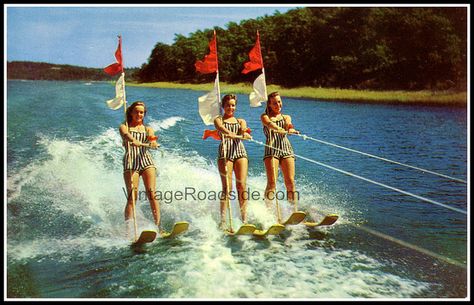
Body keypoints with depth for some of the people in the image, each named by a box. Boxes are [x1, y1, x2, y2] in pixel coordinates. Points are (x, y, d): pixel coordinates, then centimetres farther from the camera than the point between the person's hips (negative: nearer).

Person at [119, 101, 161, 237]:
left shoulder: (147, 129, 21)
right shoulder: (124, 126, 14)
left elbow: (152, 139, -1)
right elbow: (126, 135, -10)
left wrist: (153, 142, -27)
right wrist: (134, 141, -34)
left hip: (146, 159, 2)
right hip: (130, 161, -2)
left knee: (152, 194, -9)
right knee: (132, 197, -11)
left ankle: (158, 226, -11)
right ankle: (128, 229, -13)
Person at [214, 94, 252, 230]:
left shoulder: (240, 121, 22)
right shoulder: (218, 120, 13)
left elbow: (244, 129, -1)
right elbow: (222, 129, -10)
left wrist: (244, 132, -27)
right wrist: (237, 135, -31)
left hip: (240, 152, 3)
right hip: (225, 152, -3)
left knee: (242, 185, -8)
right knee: (227, 187, -11)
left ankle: (244, 218, -7)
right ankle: (223, 220, -11)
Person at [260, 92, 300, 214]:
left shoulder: (286, 117, 22)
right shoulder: (265, 116, 12)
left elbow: (289, 125, -2)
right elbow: (270, 124, -11)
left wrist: (291, 129, -28)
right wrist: (281, 130, -34)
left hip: (286, 149, 3)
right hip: (271, 150, -3)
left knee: (290, 182, -9)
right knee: (272, 183, -14)